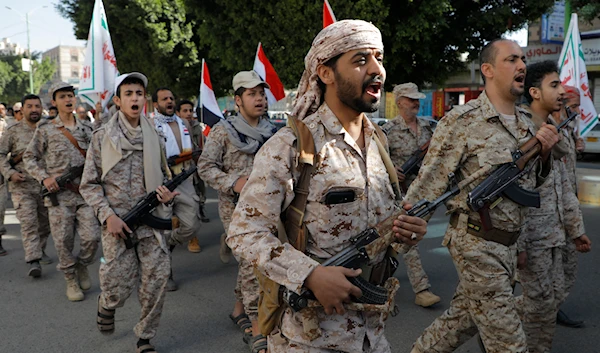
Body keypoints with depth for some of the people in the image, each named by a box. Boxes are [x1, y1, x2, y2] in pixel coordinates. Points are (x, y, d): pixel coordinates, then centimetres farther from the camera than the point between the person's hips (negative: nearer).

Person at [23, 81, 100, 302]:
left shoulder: (87, 128, 10)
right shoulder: (46, 130, 2)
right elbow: (29, 157, 6)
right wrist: (44, 178, -8)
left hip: (85, 192, 2)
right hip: (59, 195, -1)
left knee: (91, 237, -6)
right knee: (63, 241, 2)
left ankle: (83, 266, 24)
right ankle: (71, 280, 20)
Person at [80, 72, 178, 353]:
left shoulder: (154, 136, 7)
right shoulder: (102, 136, 0)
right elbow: (89, 184, 1)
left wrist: (167, 194, -3)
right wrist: (107, 215, -10)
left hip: (152, 222, 2)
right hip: (117, 223, -2)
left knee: (155, 285, 2)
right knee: (119, 287, 2)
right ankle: (106, 305, 40)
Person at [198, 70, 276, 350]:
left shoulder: (271, 132, 8)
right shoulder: (223, 131, -6)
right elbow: (205, 167, -7)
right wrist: (233, 183, -20)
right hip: (236, 206, -5)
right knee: (252, 261, -10)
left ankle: (239, 309, 33)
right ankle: (257, 327, -2)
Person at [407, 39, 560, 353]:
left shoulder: (525, 122, 10)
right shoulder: (462, 121, -13)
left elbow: (534, 181, 19)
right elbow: (427, 186, -14)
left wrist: (544, 152, -1)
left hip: (507, 243, 7)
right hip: (477, 243, -7)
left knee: (463, 319, 20)